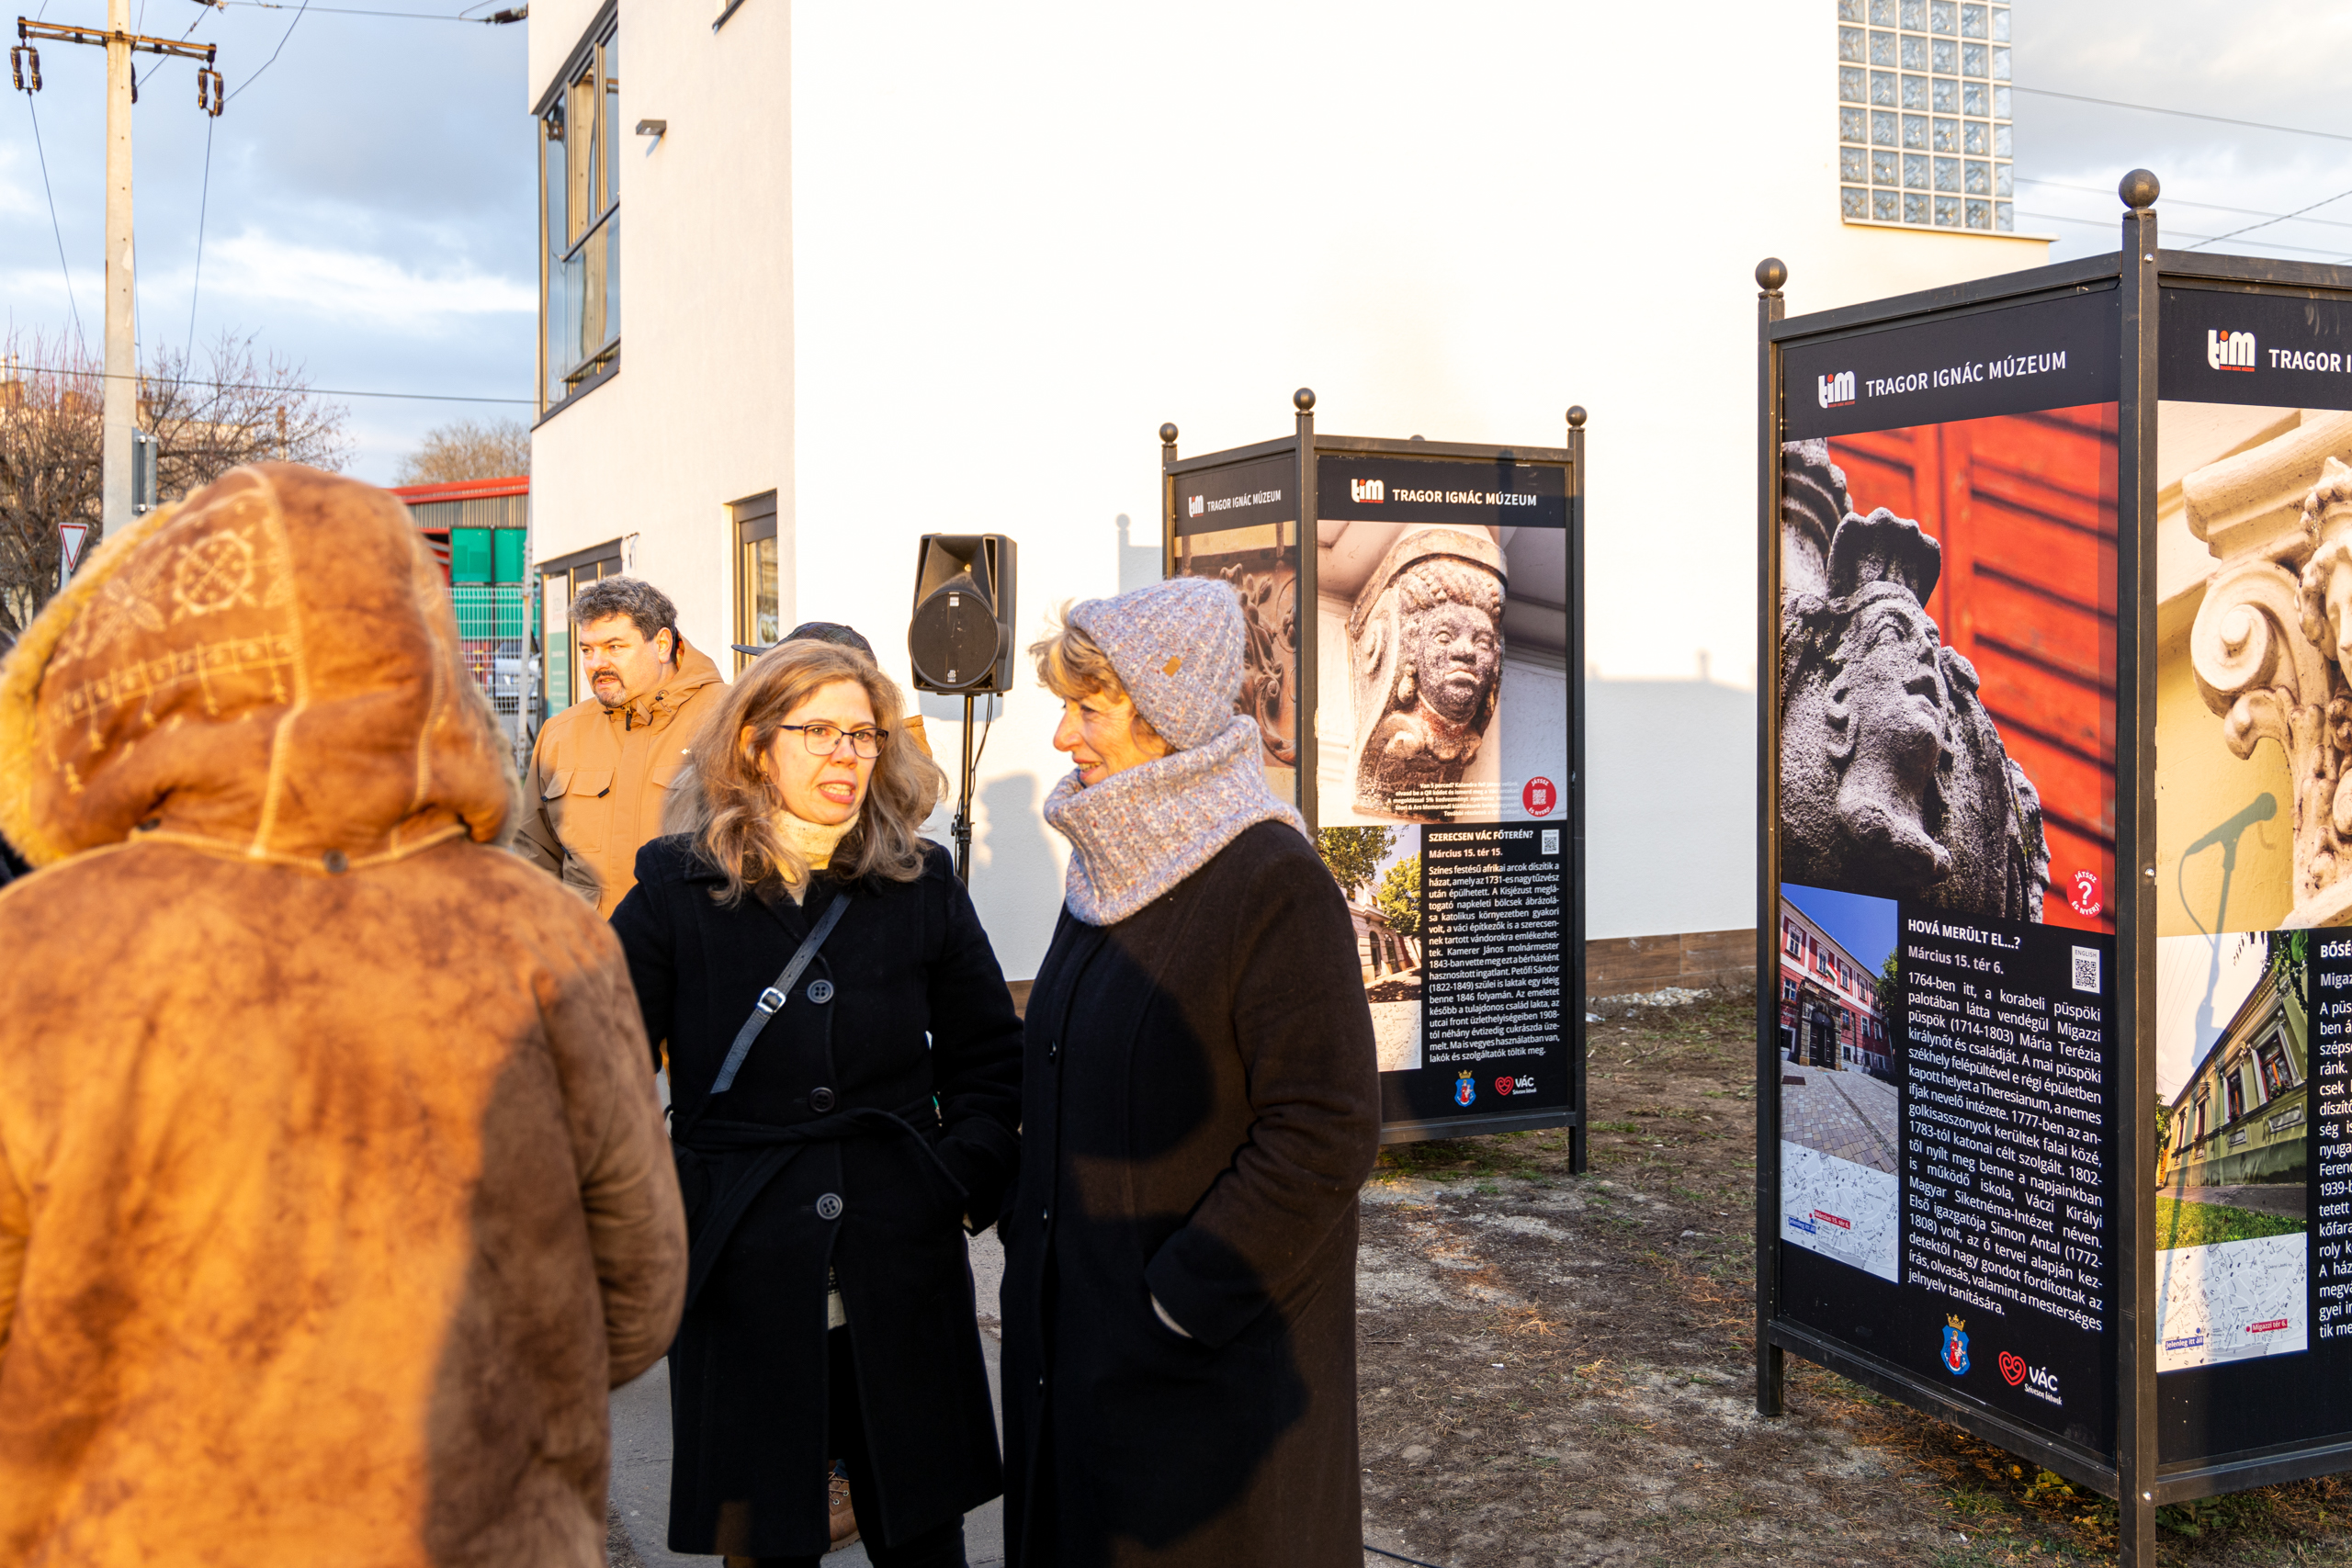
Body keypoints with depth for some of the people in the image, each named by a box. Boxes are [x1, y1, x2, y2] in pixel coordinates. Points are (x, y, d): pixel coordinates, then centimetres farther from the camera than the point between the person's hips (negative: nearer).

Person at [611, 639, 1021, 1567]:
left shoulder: (921, 884, 5)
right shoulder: (675, 890, -1)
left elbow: (991, 1063, 11)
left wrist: (967, 1186, -1)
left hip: (902, 1273, 2)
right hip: (741, 1280, -1)